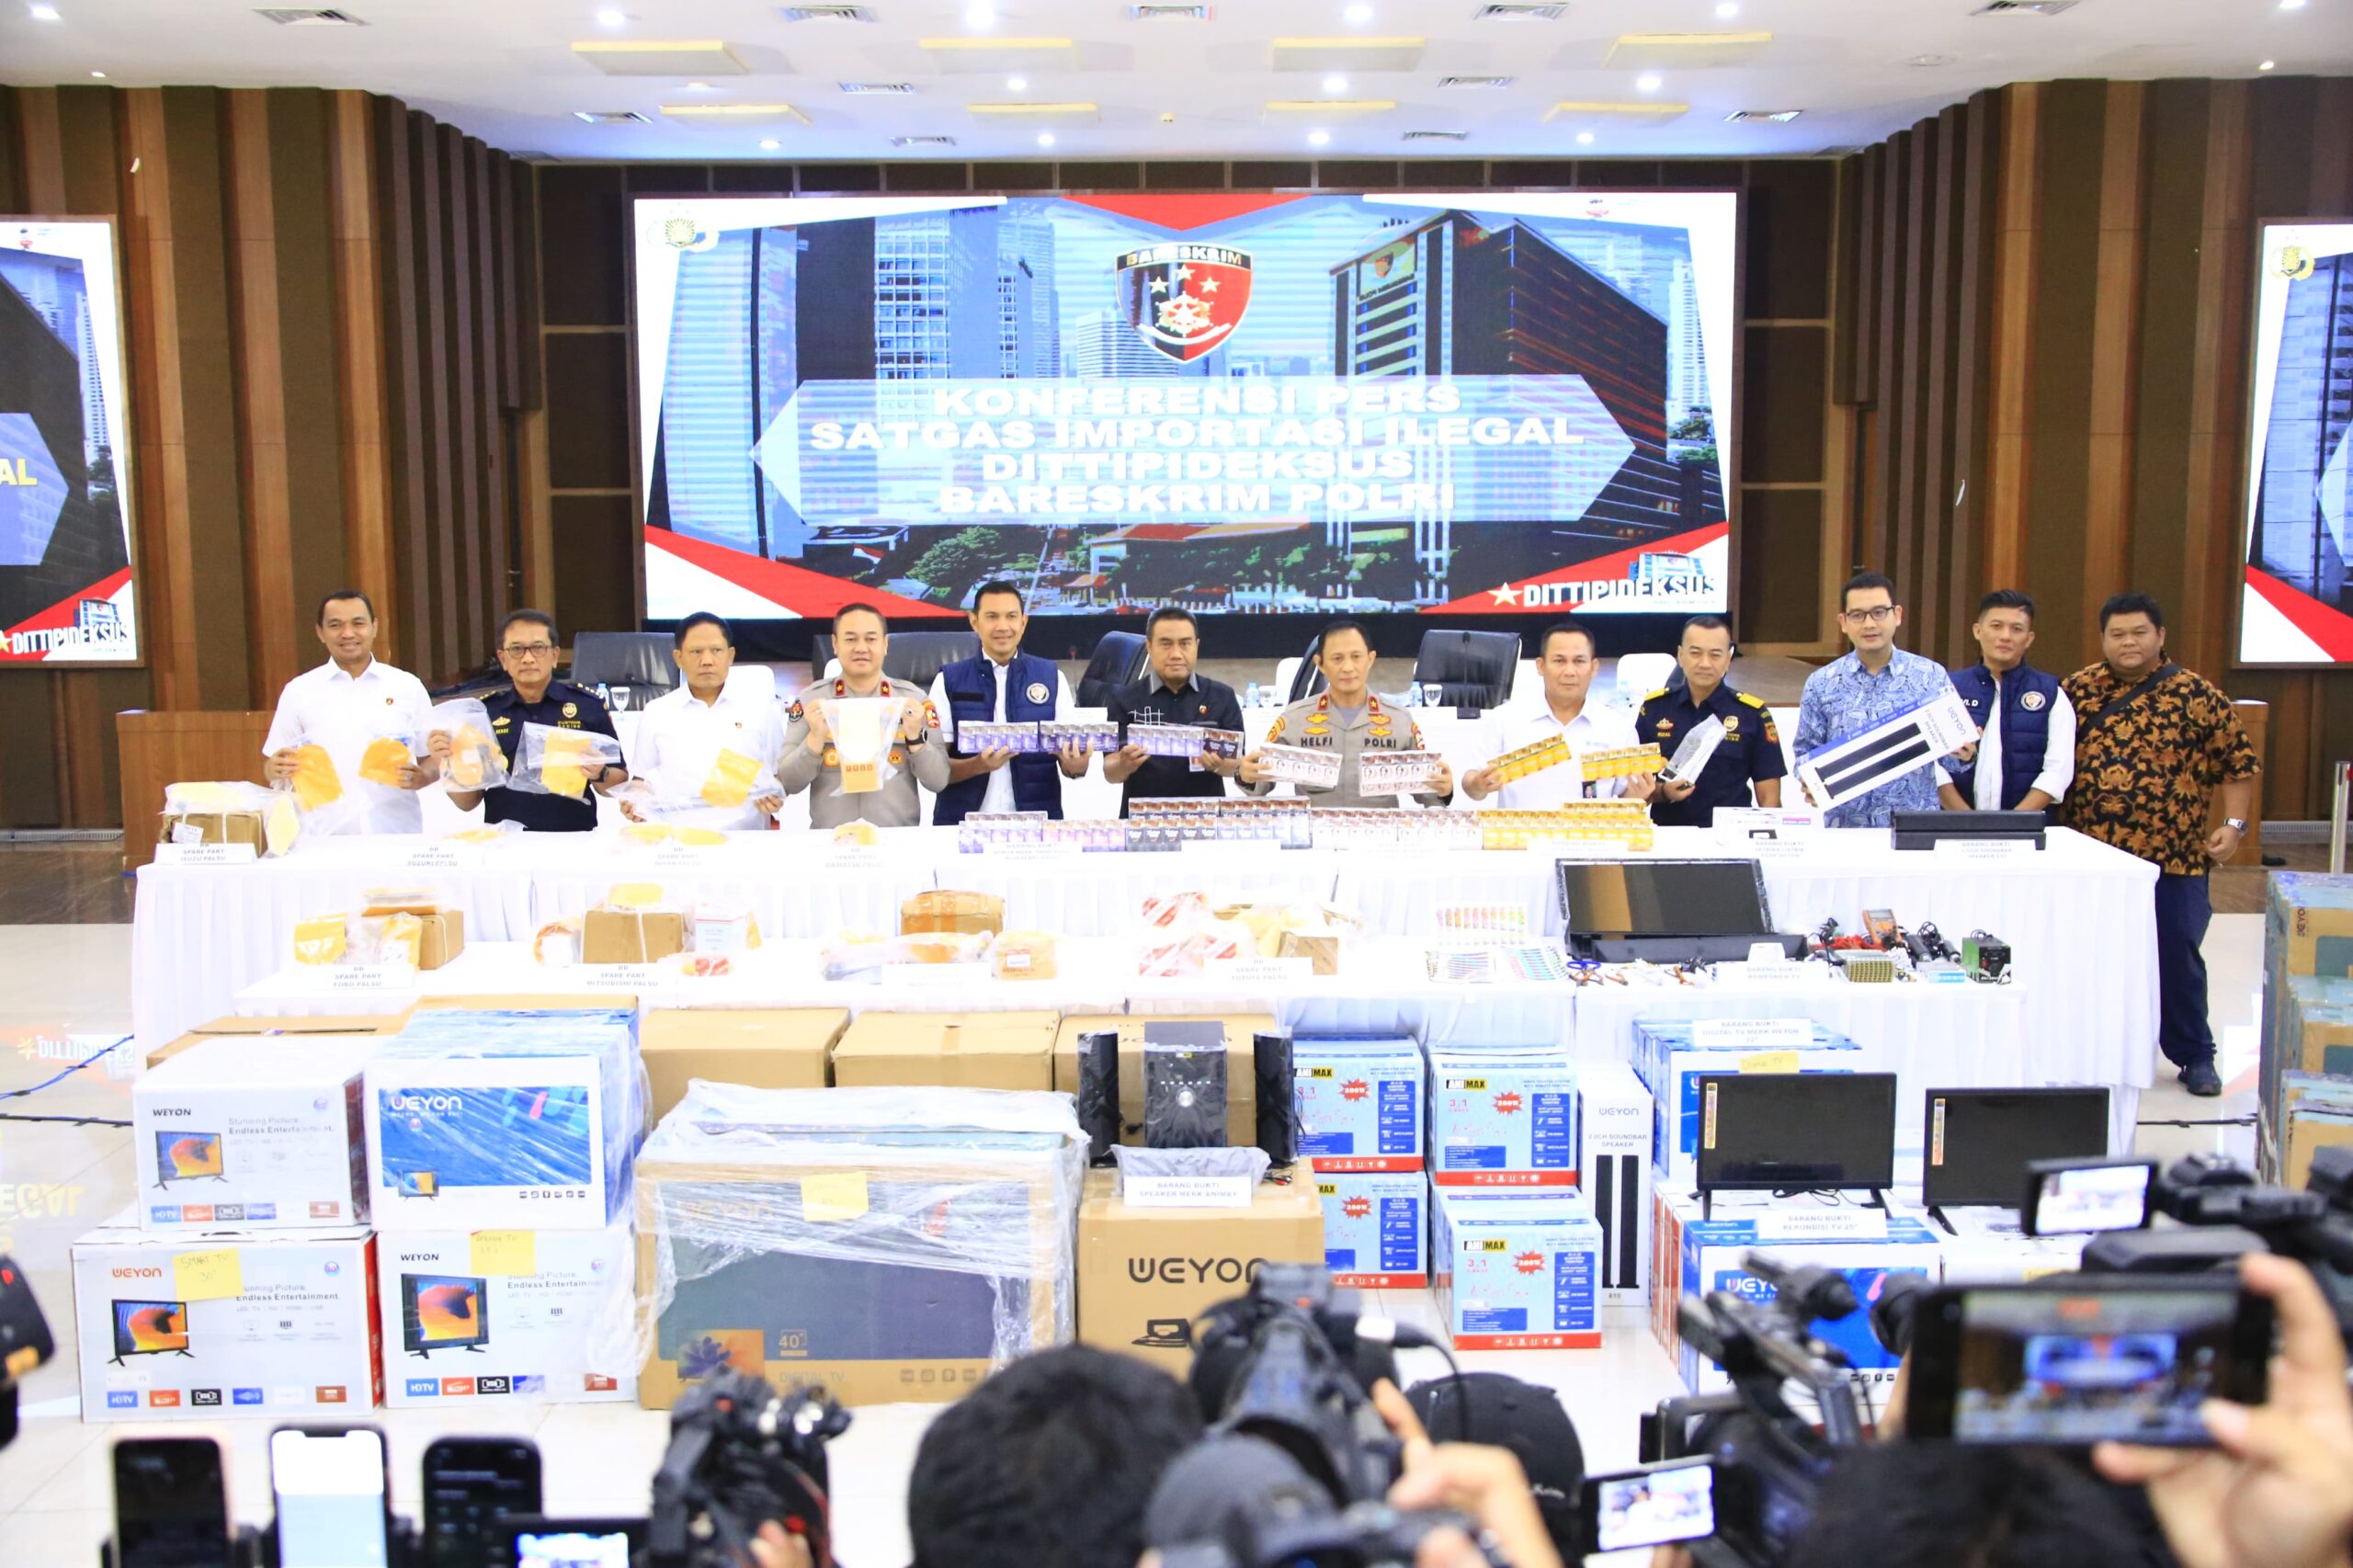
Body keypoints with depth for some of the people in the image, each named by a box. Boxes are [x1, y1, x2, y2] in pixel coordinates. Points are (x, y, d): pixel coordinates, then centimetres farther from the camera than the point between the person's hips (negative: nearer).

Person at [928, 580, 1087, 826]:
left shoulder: (1052, 678, 7)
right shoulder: (949, 682, 4)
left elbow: (1069, 761, 6)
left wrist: (1075, 765, -15)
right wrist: (979, 765, -16)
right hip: (964, 827, -1)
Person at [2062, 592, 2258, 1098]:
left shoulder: (2197, 696, 1)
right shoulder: (2076, 691, 6)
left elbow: (2239, 764, 4)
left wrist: (2234, 823, -6)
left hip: (2172, 858, -2)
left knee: (2177, 957, 3)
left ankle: (2195, 1056, 19)